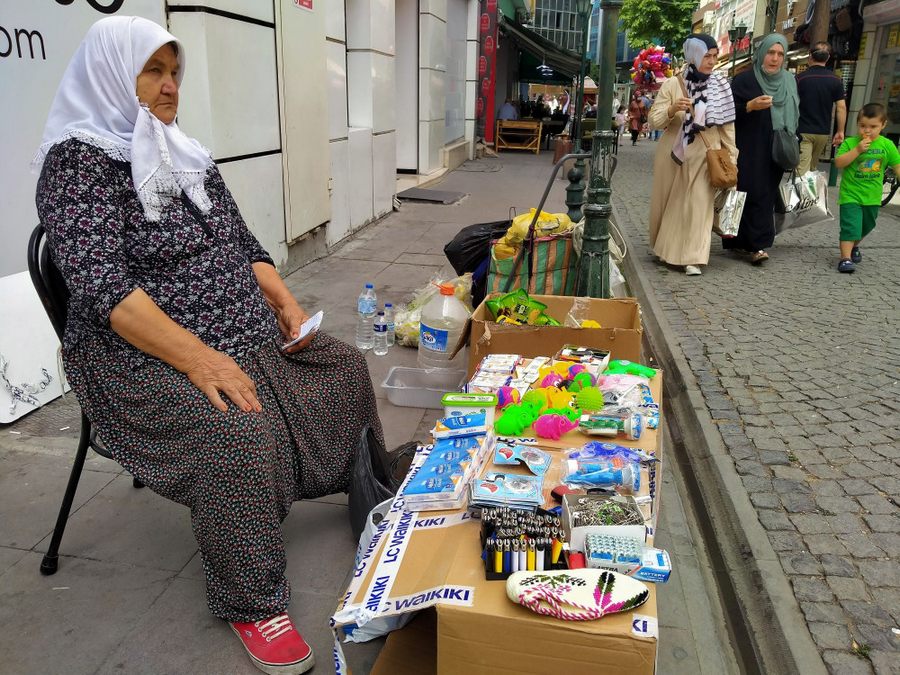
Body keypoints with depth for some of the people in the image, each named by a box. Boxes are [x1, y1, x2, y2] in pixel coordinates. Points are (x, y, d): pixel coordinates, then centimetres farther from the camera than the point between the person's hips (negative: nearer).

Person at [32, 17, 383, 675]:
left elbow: (243, 244, 15)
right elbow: (102, 287, -23)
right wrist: (198, 358, -31)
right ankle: (251, 604, -11)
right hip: (143, 355, -8)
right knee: (240, 432, -32)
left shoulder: (187, 156, 11)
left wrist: (285, 303, -2)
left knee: (345, 368, 6)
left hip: (245, 333, 8)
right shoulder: (79, 160, -12)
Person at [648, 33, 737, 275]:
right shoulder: (672, 85, -3)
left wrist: (731, 156, 3)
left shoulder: (721, 86, 4)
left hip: (705, 155, 1)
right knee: (670, 202, 9)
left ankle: (692, 258, -5)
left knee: (699, 204, -6)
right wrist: (672, 109, -26)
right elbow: (654, 121, -7)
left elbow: (727, 124, 7)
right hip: (674, 154, 0)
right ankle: (666, 249, 30)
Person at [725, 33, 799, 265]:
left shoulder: (789, 81, 13)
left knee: (767, 195, 1)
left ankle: (742, 242, 5)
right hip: (748, 151, -5)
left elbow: (795, 114, 22)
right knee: (753, 193, -10)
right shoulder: (743, 80, -2)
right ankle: (756, 244, -5)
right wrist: (750, 105, -22)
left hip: (776, 152, 5)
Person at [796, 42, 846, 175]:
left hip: (803, 131, -4)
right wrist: (840, 132, 6)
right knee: (812, 168, 19)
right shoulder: (836, 80, 2)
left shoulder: (800, 78, -6)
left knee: (802, 171, -10)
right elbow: (841, 107, -1)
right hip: (823, 133, 4)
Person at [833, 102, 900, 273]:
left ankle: (854, 247, 45)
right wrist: (857, 150, -24)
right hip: (850, 195, -4)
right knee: (850, 226, -15)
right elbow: (838, 163, -17)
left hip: (872, 197, 4)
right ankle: (846, 258, -16)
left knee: (867, 226, 21)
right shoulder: (850, 143, -7)